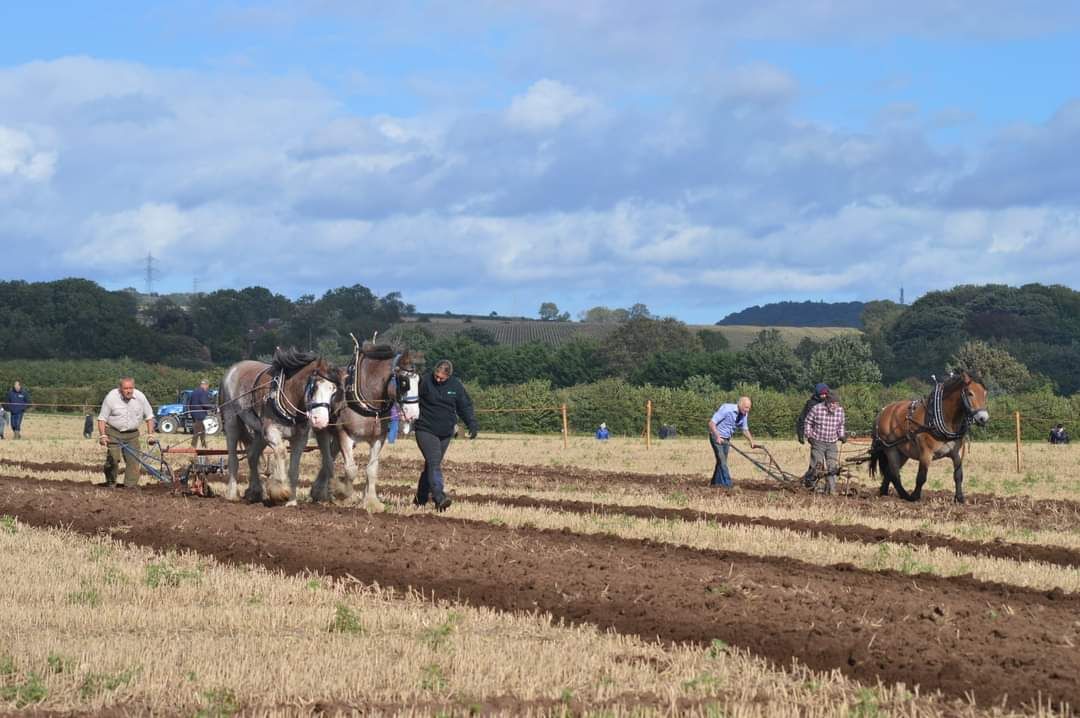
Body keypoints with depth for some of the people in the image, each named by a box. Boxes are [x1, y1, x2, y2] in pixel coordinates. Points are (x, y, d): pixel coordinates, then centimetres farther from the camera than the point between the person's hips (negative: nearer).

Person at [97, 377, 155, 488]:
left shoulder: (140, 397, -6)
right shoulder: (111, 397, -13)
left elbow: (149, 416, 5)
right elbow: (102, 418, -7)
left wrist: (150, 435, 0)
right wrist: (102, 435, -17)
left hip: (132, 434, 3)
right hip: (114, 432, -3)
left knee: (133, 461, -3)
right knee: (113, 459, -13)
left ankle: (131, 487, 3)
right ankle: (111, 484, 0)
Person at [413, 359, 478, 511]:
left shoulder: (456, 385, 0)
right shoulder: (424, 381, -10)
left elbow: (465, 406, 8)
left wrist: (472, 425, -1)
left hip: (446, 433, 4)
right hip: (426, 430, -4)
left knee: (432, 464, 13)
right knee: (434, 463, -17)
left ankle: (421, 497, 25)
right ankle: (440, 498, -27)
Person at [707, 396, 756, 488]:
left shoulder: (744, 415, -3)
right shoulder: (726, 409, -25)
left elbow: (745, 430, 12)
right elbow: (711, 423, -25)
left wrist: (752, 442, -2)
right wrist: (718, 437, -35)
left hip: (726, 439, 8)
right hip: (717, 437, -8)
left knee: (722, 461, 11)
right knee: (722, 460, -13)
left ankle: (715, 483, 22)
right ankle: (727, 484, -16)